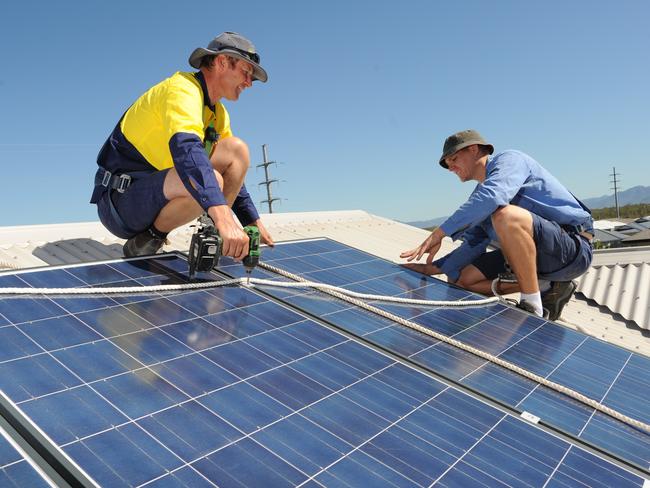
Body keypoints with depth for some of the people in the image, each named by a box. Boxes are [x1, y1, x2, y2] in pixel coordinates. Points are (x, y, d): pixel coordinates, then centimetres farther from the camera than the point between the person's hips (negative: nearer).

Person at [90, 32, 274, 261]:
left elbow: (231, 172, 19)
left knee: (237, 149, -3)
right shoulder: (183, 89, -17)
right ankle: (145, 242, -11)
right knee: (210, 184, -35)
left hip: (158, 191, 9)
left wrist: (254, 222, 11)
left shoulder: (218, 113, 12)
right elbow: (186, 148, -38)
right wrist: (223, 217, -50)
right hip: (120, 199, -9)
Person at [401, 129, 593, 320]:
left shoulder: (509, 159, -8)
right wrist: (432, 268, 3)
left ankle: (533, 308, -23)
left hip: (573, 246, -9)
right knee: (460, 278, 4)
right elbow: (472, 245, 13)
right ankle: (548, 288, 4)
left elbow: (491, 197, -30)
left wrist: (438, 234, -28)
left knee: (506, 214, -36)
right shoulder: (479, 194, 17)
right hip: (532, 255, 9)